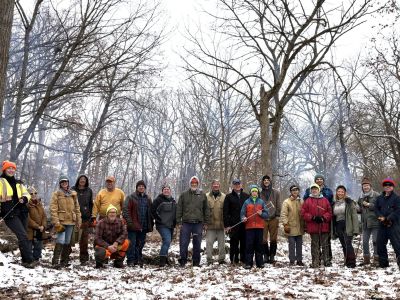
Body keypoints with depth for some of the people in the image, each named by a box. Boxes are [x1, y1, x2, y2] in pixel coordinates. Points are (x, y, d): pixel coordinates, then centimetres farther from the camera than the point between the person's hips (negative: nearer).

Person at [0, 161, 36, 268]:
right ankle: (29, 260, -16)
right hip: (9, 214, -6)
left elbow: (27, 194, 20)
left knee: (23, 237, 7)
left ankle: (25, 260, 14)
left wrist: (24, 198, -5)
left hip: (22, 213, 6)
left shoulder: (19, 183, 20)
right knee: (23, 236, -16)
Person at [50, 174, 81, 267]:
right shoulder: (56, 194, -1)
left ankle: (64, 261, 19)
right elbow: (53, 209, -7)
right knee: (61, 240, -15)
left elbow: (77, 208, 16)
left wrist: (78, 220, 10)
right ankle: (55, 261, -10)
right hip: (61, 221, -5)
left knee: (67, 242, 10)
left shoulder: (73, 194, 12)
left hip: (71, 221, 5)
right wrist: (56, 223, -14)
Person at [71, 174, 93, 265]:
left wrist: (92, 217, 7)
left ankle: (83, 258, 10)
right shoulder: (73, 190, 6)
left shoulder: (89, 191, 11)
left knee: (84, 238, 3)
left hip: (85, 217, 1)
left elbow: (91, 204, 13)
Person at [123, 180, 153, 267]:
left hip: (144, 226, 5)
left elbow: (150, 212, 19)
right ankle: (131, 261, 4)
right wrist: (129, 222, -16)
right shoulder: (131, 197, -3)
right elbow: (126, 210, -9)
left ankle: (139, 260, 22)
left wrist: (151, 224, 12)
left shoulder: (148, 198, 14)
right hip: (133, 226, -5)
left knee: (141, 244, 11)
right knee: (132, 243, -3)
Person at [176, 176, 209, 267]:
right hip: (186, 223, -1)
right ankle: (182, 261, 9)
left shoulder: (202, 195, 9)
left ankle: (196, 262, 16)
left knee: (197, 244, 6)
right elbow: (179, 209, 6)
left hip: (198, 223, 1)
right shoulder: (184, 195, 7)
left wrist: (206, 223, 6)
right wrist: (179, 222, 0)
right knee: (183, 243, -2)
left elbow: (206, 209, 11)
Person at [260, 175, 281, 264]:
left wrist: (277, 216, -1)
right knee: (263, 239, 0)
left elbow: (278, 205, 7)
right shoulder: (260, 193, 6)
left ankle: (272, 256, 9)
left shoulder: (275, 192, 9)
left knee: (273, 239, 2)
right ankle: (266, 255, 9)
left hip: (273, 219, 0)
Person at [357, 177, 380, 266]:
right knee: (365, 242, 9)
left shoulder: (376, 195, -6)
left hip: (375, 222, -6)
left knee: (375, 241, -3)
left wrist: (369, 205, -16)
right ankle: (366, 258, 21)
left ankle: (376, 258, 7)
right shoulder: (361, 197, 13)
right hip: (365, 223, 6)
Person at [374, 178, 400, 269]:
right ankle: (383, 263, 20)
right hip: (382, 225, 6)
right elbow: (376, 209, 10)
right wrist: (381, 217, -9)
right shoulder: (379, 198, 14)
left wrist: (389, 218, -18)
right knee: (380, 243, 9)